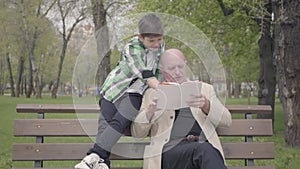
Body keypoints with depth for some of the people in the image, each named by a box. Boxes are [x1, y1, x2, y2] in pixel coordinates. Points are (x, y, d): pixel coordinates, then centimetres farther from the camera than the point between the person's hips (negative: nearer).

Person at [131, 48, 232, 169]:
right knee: (204, 150, -36)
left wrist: (206, 105, -10)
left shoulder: (204, 89, 23)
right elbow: (137, 133, 13)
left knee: (207, 151, -38)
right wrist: (150, 112, -9)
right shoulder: (153, 94, 20)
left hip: (204, 147, 2)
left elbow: (226, 120, 11)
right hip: (169, 150, -1)